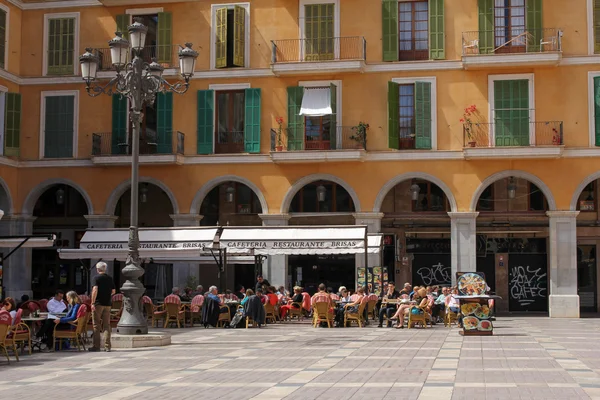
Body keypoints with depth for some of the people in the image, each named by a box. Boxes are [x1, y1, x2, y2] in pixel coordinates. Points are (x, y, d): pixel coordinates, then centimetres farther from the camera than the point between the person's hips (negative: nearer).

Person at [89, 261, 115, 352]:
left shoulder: (96, 278, -6)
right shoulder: (110, 278, 9)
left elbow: (95, 290, -16)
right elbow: (113, 291, 13)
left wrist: (92, 302, -15)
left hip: (98, 304, -4)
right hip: (107, 304, 4)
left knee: (96, 325, 2)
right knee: (107, 325, 6)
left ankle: (96, 346, 3)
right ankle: (107, 346, 2)